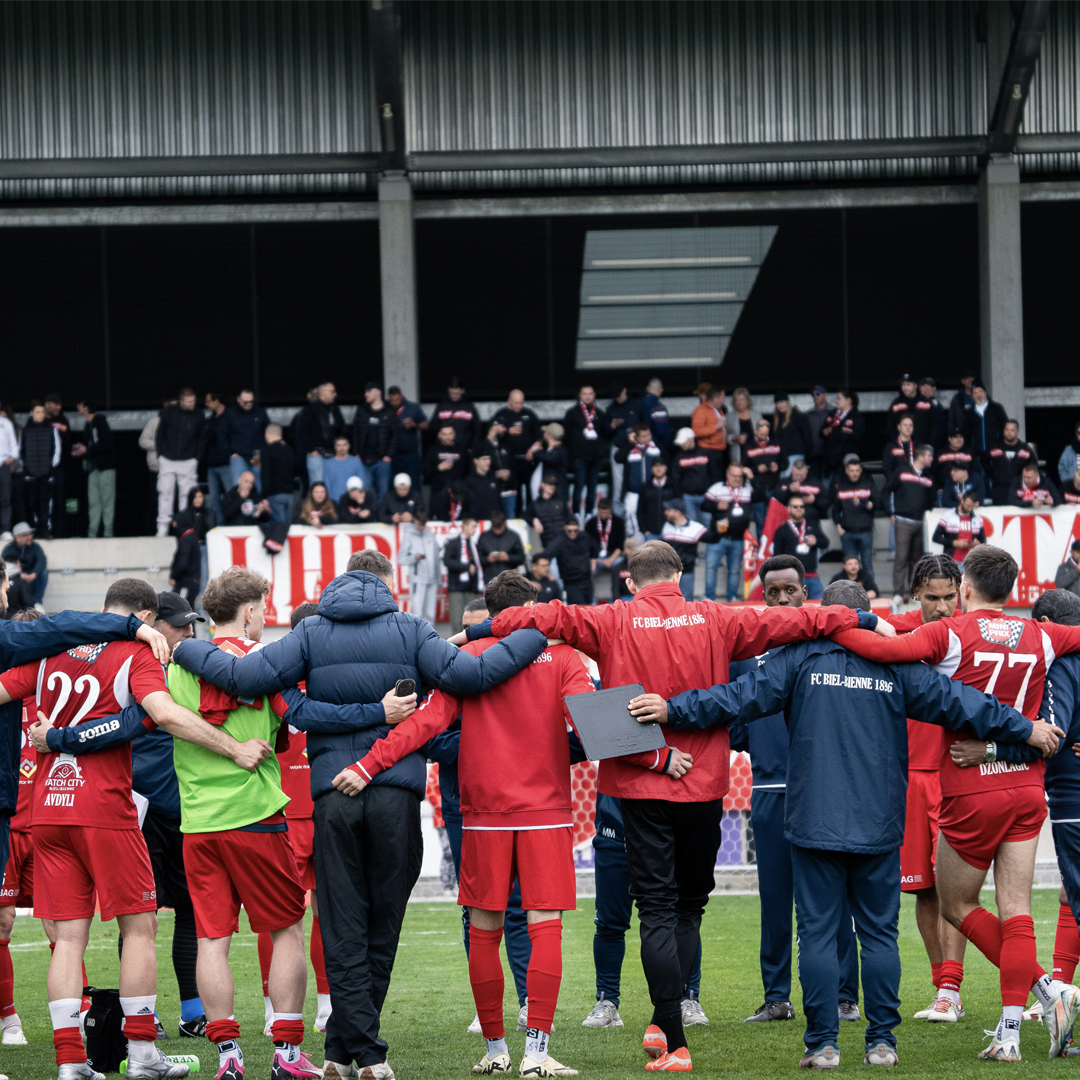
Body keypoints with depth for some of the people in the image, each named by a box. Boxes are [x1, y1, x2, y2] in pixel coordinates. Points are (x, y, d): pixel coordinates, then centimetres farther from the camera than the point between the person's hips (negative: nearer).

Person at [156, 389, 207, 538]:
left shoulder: (198, 415, -1)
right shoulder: (168, 412, -2)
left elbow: (202, 439, 9)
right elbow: (160, 434, 6)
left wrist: (197, 457, 3)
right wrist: (160, 454, 2)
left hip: (188, 462, 0)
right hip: (167, 460, 0)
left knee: (187, 495, -1)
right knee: (165, 494, -2)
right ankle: (162, 528, 0)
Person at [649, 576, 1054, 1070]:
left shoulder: (800, 657, -1)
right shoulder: (895, 663, 4)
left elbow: (741, 697, -8)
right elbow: (956, 702, 7)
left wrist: (674, 710, -6)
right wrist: (1025, 730, 15)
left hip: (814, 824, -2)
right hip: (879, 826, 2)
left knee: (817, 932, 2)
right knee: (879, 932, 8)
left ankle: (822, 1042, -1)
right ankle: (882, 1042, 7)